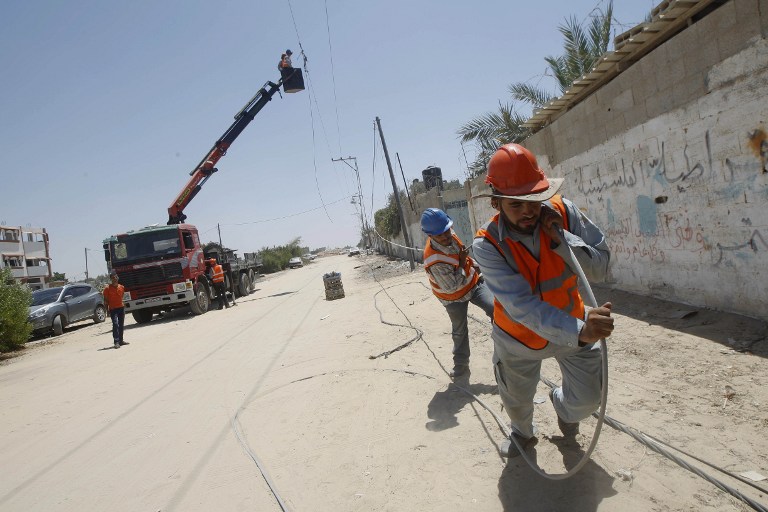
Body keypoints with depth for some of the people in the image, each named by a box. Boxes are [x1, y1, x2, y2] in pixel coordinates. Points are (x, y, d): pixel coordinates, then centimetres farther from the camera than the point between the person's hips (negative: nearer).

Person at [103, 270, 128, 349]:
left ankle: (121, 341, 20)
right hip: (113, 309, -5)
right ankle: (116, 342, -20)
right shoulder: (107, 288, -8)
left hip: (121, 308, 5)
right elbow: (106, 300, -4)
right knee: (115, 324, -17)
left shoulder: (122, 287, 5)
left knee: (121, 325, 10)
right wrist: (107, 310, -8)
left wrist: (123, 306, 14)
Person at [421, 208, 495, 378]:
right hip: (454, 297, -5)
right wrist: (462, 264, -26)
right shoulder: (435, 260, -39)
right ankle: (461, 364, 36)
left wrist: (472, 263, 1)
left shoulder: (450, 236, -16)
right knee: (459, 331, 14)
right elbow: (451, 286, -32)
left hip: (473, 282, 5)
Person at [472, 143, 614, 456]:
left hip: (573, 324, 2)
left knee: (588, 399, 8)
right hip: (519, 337, -1)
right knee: (517, 401, 20)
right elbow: (521, 305, -40)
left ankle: (562, 403, 48)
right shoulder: (486, 245, -30)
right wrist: (579, 331, -53)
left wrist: (561, 238, -36)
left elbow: (600, 268, -20)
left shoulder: (563, 212, -21)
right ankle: (523, 434, 58)